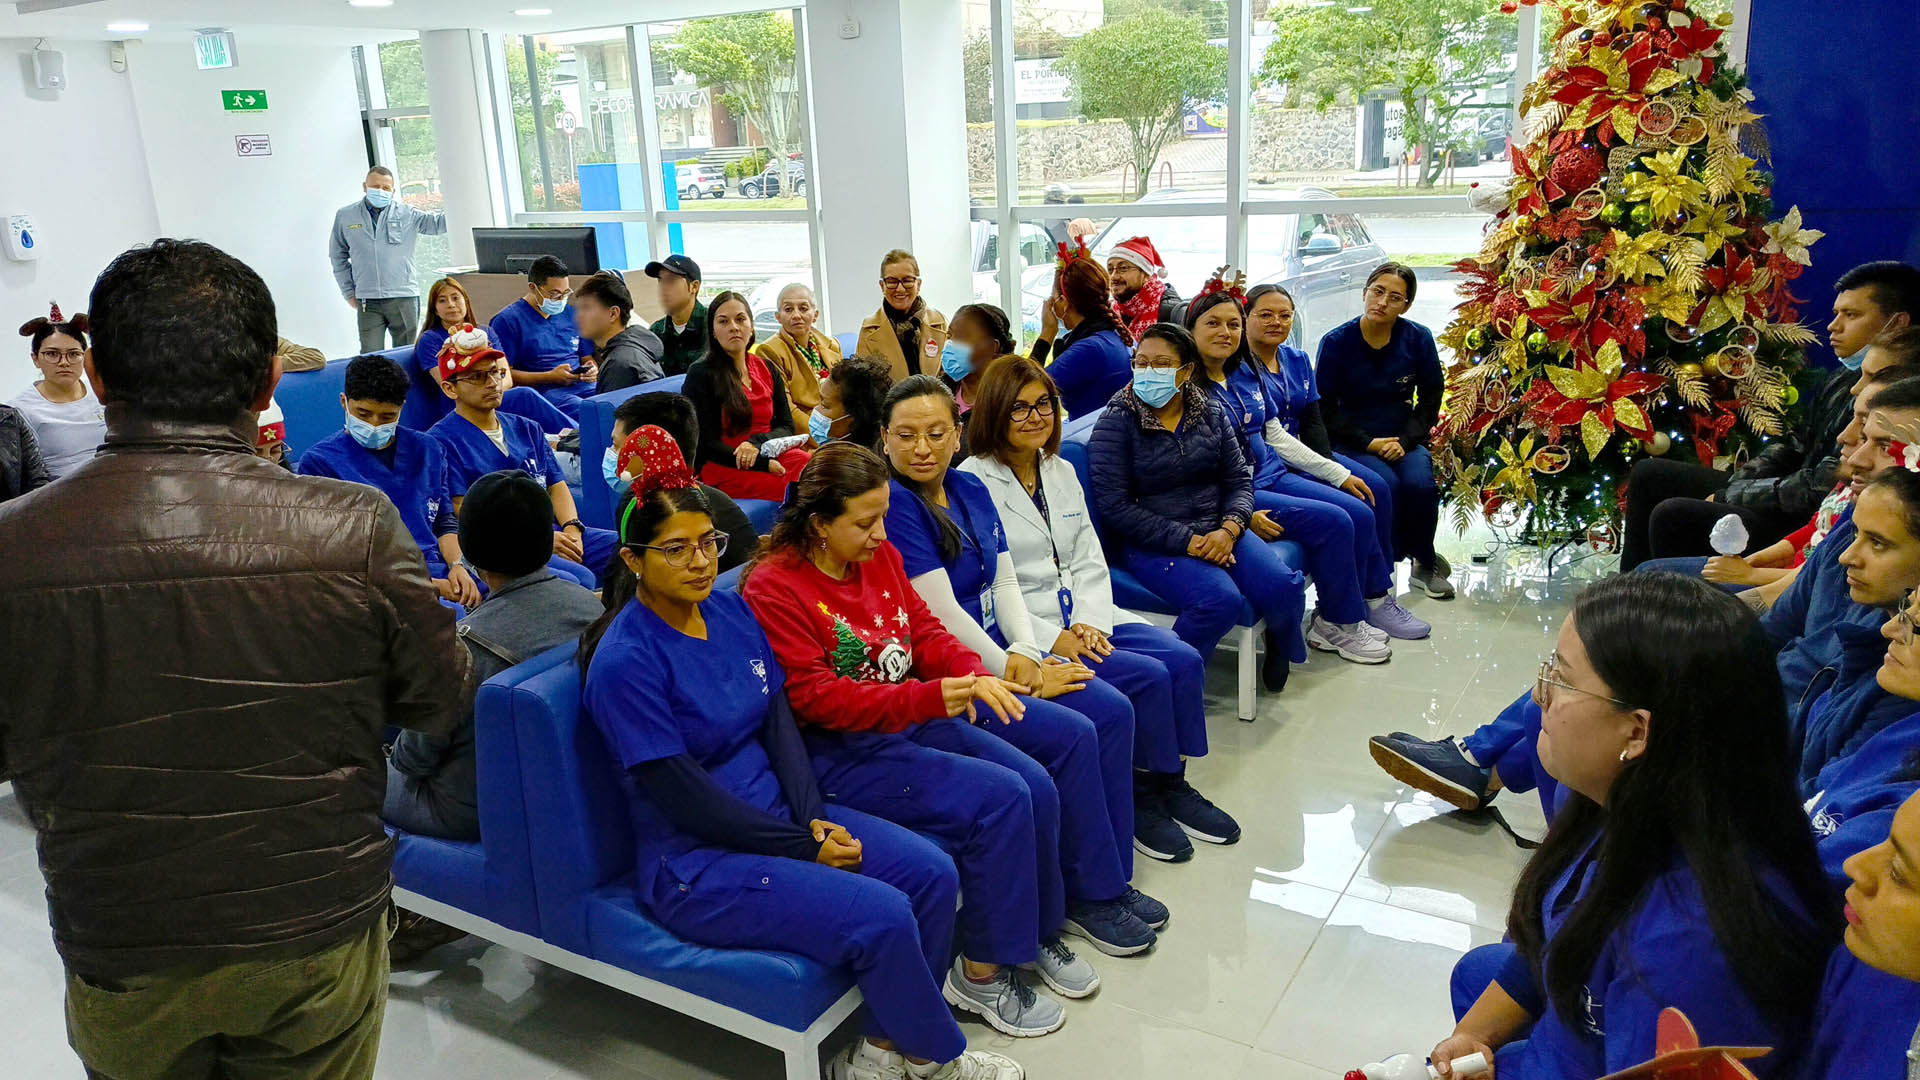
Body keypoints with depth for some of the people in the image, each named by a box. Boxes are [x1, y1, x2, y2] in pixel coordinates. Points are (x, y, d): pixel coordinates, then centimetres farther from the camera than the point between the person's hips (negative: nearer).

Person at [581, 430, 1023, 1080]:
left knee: (931, 873, -8)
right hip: (696, 863, -7)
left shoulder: (731, 611, 5)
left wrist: (814, 820, -10)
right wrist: (803, 849, -15)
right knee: (881, 917, -23)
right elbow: (684, 797, -19)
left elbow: (779, 723, 6)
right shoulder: (625, 661, -18)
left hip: (777, 813, 8)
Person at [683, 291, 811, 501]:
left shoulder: (767, 370, 17)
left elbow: (787, 427, 13)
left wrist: (757, 442, -12)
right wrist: (763, 464, -17)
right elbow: (706, 444, -5)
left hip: (770, 455, 5)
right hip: (725, 469, -5)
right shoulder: (700, 375, 1)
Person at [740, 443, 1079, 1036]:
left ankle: (1032, 932, 16)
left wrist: (972, 674, -11)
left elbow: (923, 629, 11)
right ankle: (981, 971, -4)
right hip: (839, 752, -8)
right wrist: (927, 699, -30)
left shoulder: (880, 555, 7)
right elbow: (812, 696, -21)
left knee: (1037, 787, -7)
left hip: (914, 719, 8)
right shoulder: (773, 587, -16)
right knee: (998, 799, -21)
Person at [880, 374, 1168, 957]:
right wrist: (1015, 678, -12)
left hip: (998, 655, 8)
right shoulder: (894, 505, -16)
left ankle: (1112, 877, 7)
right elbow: (942, 614, -18)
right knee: (1071, 735, -20)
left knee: (1112, 710, -5)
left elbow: (1005, 582, 10)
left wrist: (1026, 652, -7)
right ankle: (1087, 896, -1)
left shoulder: (971, 490, 10)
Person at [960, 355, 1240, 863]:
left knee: (1184, 660, -13)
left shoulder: (1062, 472, 15)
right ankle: (1141, 798, 0)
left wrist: (1089, 623, -7)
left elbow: (1089, 559, 12)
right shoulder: (973, 482, -9)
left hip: (1083, 616, 7)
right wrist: (1051, 638, -19)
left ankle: (1171, 783, 5)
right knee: (1147, 677, -21)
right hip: (1024, 630, -7)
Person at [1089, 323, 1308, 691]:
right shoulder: (1116, 421, -5)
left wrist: (1229, 528, -14)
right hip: (1152, 546, -5)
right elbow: (1115, 506, -12)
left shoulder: (1211, 413, 9)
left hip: (1216, 532, 5)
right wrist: (1186, 542, -17)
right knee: (1221, 599, -31)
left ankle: (1280, 650, 16)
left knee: (1285, 586, -18)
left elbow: (1239, 479, 9)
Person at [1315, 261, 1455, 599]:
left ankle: (1425, 564, 0)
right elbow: (1325, 406, -4)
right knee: (1385, 483, -31)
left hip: (1403, 438, 2)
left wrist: (1406, 440, -10)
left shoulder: (1418, 338, 0)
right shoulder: (1336, 342, -7)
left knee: (1420, 483, -27)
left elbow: (1431, 397, 6)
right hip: (1353, 441, -2)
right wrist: (1368, 443, -14)